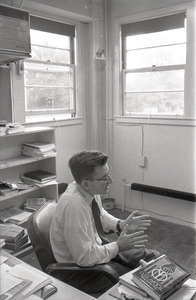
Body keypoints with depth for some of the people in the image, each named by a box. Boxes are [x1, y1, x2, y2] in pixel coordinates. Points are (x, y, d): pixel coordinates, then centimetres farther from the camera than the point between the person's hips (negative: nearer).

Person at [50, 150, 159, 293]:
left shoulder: (92, 190, -11)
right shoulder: (73, 205, -35)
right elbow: (85, 257, -29)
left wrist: (121, 224, -5)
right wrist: (118, 246, -20)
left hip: (99, 246, 8)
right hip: (79, 267, -7)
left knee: (154, 257, 5)